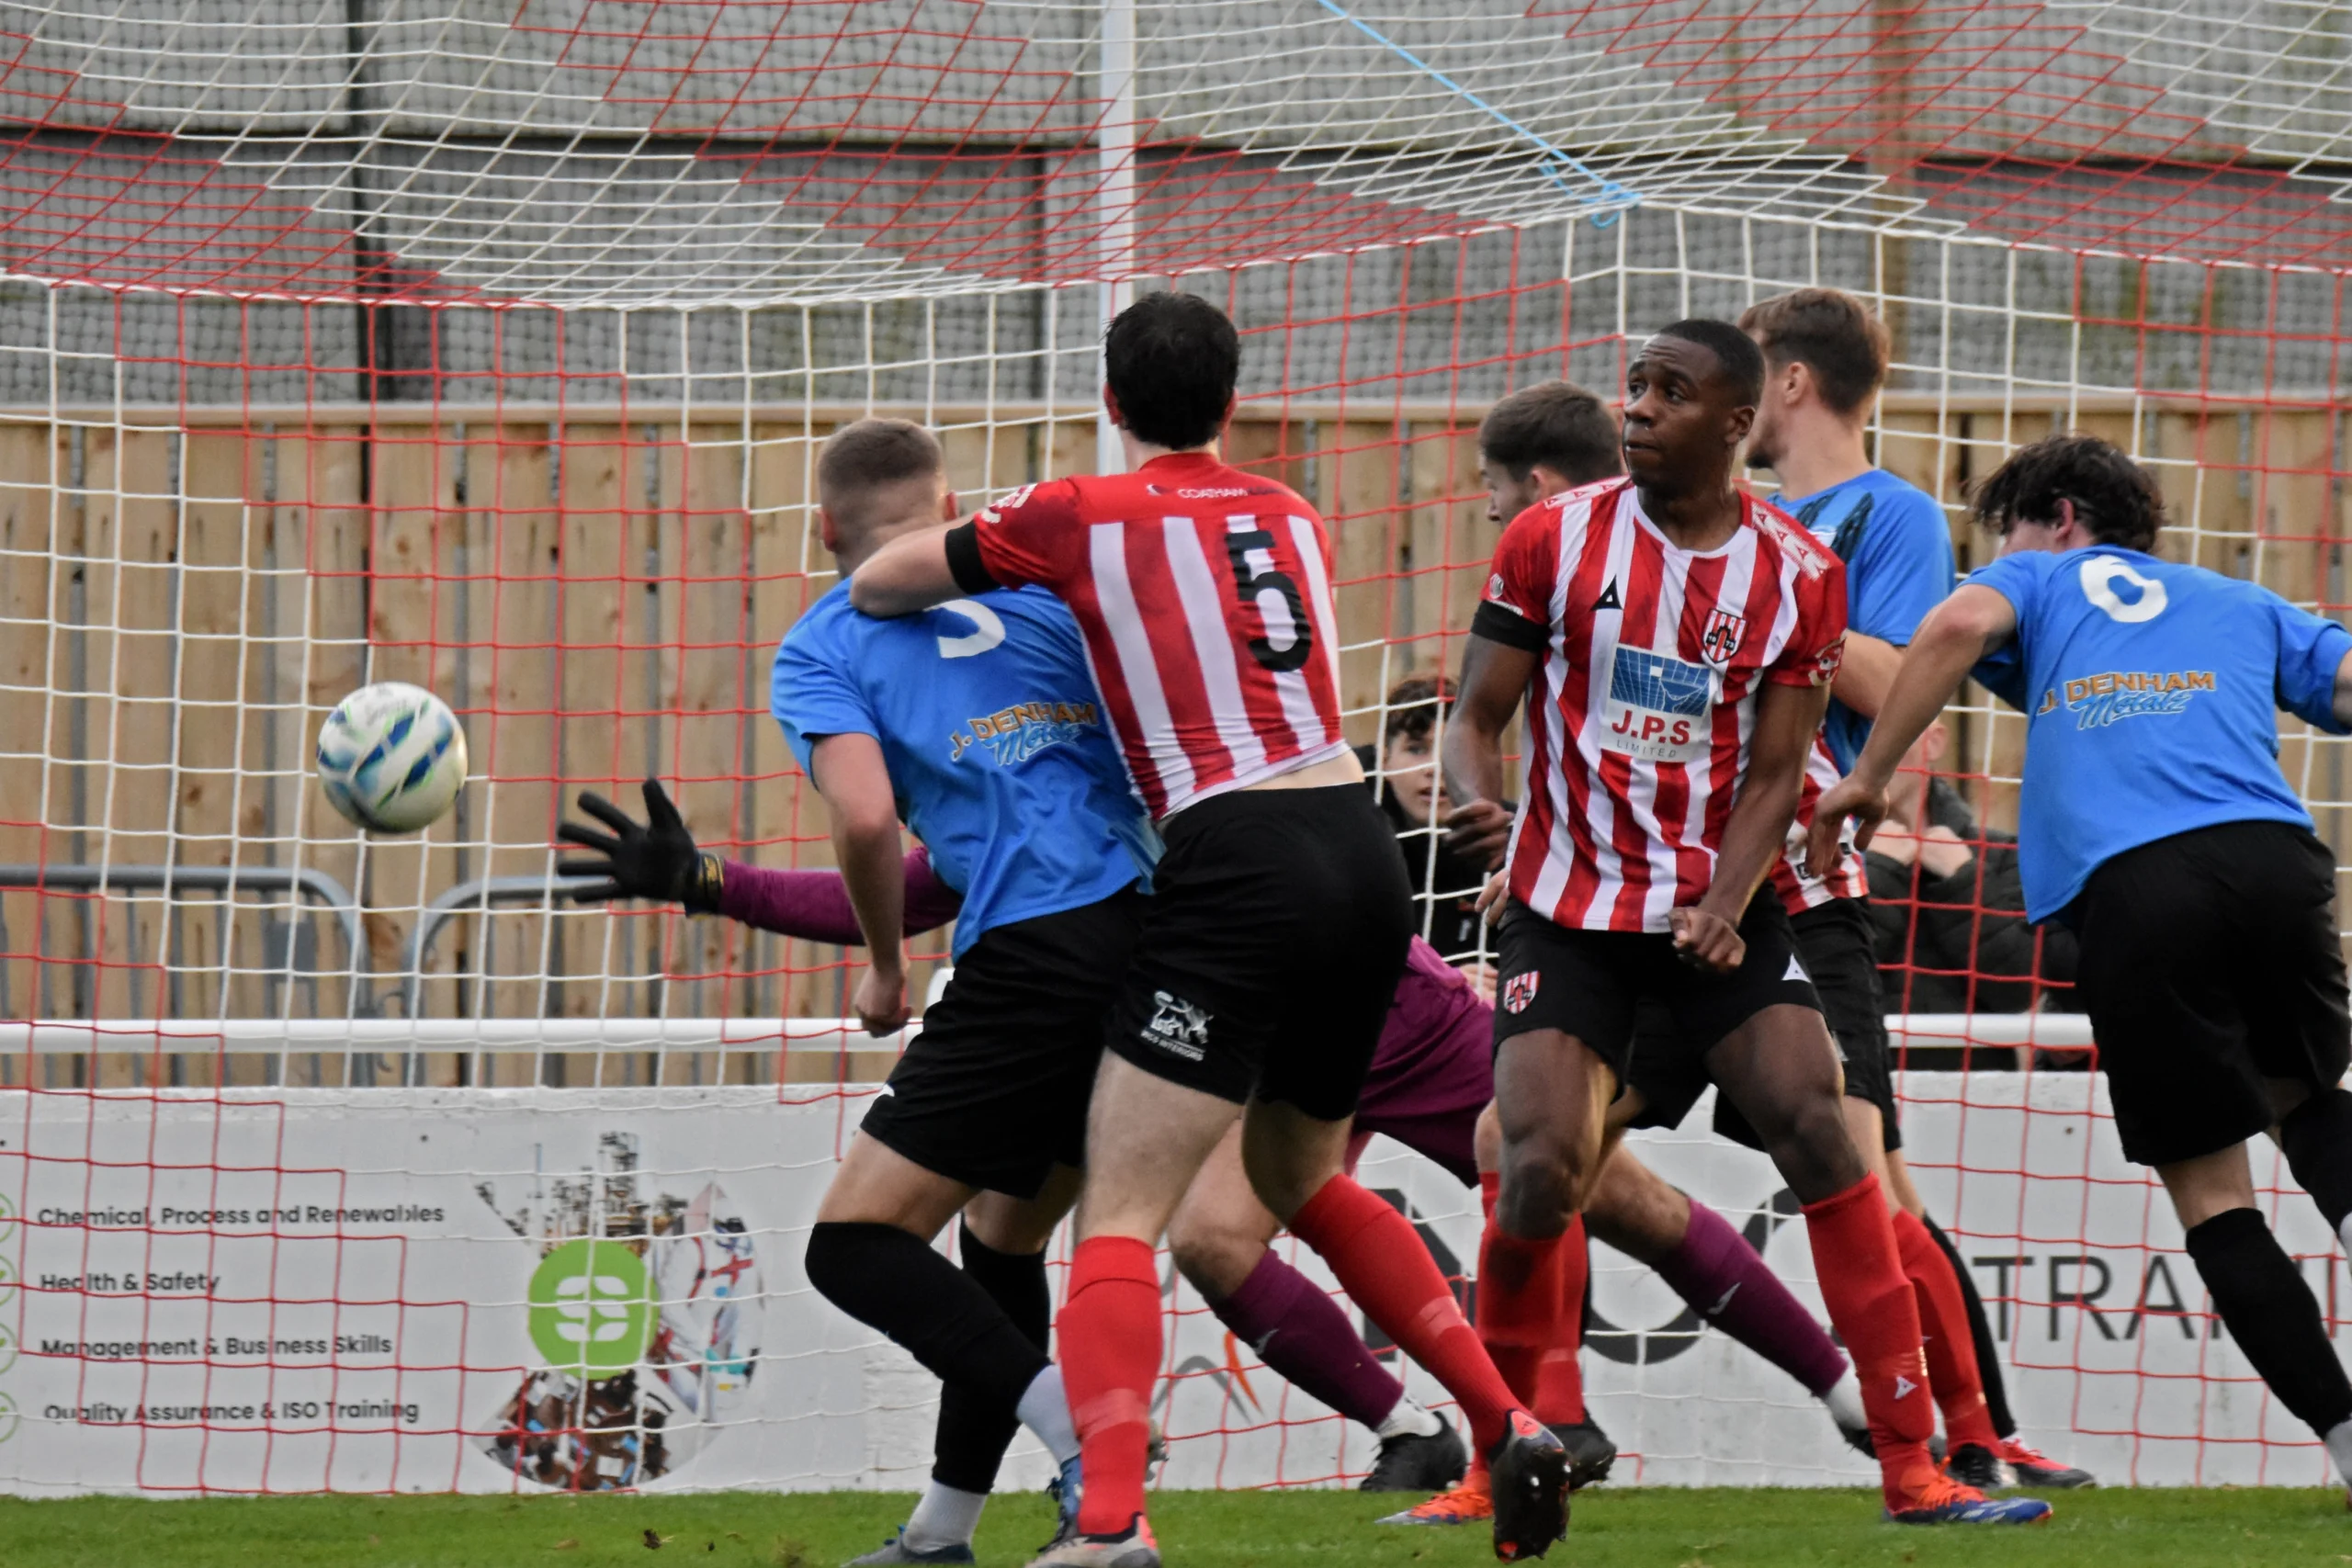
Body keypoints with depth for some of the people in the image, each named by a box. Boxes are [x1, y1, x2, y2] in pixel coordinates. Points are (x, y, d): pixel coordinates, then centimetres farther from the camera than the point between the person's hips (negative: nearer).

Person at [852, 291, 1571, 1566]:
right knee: (1304, 1180, 27)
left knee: (1120, 1218, -9)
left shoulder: (1082, 516, 2)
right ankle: (1510, 1427, 19)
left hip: (1239, 865, -6)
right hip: (1363, 855, 6)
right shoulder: (1290, 517, 18)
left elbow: (875, 587, 12)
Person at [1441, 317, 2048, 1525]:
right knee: (1538, 1172, -17)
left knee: (1817, 1130, -16)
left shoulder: (1797, 575, 1)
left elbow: (1772, 778, 1)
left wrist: (1726, 906, -16)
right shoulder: (1556, 539, -1)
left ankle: (1912, 1469, -13)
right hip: (1566, 910, -1)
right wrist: (1477, 813, -19)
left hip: (1717, 906, 1)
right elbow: (1476, 716, 2)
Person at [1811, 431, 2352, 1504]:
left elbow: (1959, 625, 1)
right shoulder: (2243, 607, 31)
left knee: (2209, 1183, 5)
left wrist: (1866, 777, 5)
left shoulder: (2041, 581, 24)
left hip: (2128, 887, -2)